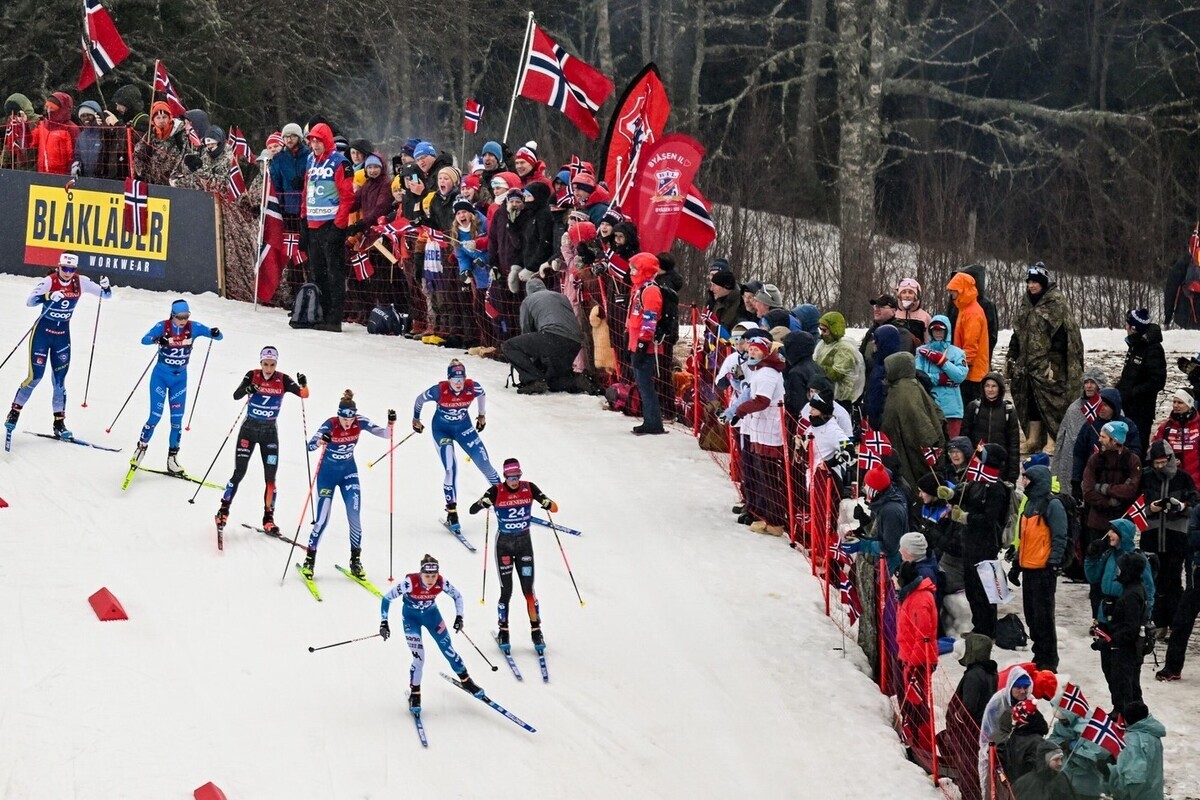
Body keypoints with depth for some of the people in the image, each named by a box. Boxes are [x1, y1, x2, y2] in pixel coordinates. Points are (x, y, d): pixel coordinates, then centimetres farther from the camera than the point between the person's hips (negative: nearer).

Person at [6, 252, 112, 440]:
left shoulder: (81, 282, -6)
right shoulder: (49, 282, -16)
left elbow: (106, 295, 1)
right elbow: (29, 301, -26)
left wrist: (105, 287, -22)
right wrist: (49, 297, -43)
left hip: (63, 335, 3)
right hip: (42, 332, -3)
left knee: (59, 380, 4)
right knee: (35, 376, -6)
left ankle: (59, 423, 10)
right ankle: (14, 411, 12)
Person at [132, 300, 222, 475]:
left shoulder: (193, 327, -8)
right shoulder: (163, 326, -14)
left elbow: (218, 336, -8)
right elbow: (144, 339, -25)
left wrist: (215, 333, -32)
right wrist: (157, 340, -46)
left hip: (180, 378, 3)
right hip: (160, 375, -3)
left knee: (177, 420, 2)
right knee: (156, 416, -8)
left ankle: (172, 458, 10)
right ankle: (141, 447, 14)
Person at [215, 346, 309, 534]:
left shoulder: (283, 380, -6)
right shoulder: (252, 376, -9)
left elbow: (303, 394, -14)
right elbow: (236, 395, -19)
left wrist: (303, 384, -35)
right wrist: (248, 389, -39)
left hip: (270, 432, 1)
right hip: (249, 429, -1)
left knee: (270, 477, -2)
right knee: (239, 473, -4)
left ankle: (268, 518, 6)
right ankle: (224, 510, 9)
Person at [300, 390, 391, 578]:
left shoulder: (360, 422, -15)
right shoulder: (330, 425, -24)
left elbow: (384, 434, -16)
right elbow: (310, 446, -35)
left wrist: (390, 425, -38)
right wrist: (320, 441, -57)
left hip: (349, 472, 3)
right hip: (327, 473, -3)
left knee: (354, 516, -7)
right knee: (322, 519, -6)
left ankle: (355, 560, 6)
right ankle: (310, 559, 10)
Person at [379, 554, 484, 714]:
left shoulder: (442, 583, -26)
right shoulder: (410, 582, -35)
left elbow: (457, 596, -5)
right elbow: (387, 598, -24)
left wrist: (459, 617, -13)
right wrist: (384, 622, -26)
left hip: (431, 614, 3)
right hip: (411, 616, -2)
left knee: (448, 650, 7)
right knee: (419, 657, -10)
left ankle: (466, 681, 30)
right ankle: (414, 694, 11)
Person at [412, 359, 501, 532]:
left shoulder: (472, 387, -22)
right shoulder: (439, 390, -28)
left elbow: (482, 394, 3)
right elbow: (419, 400, -9)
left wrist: (482, 415, 15)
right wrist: (416, 420, 6)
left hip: (464, 427, 3)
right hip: (442, 430, -3)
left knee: (484, 464, 0)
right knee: (451, 469, -16)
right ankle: (452, 512, -4)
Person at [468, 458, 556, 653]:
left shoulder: (529, 488, -6)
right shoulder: (496, 492, -12)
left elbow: (553, 507, -5)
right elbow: (472, 510, -17)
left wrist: (549, 505, -30)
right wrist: (483, 503, -39)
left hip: (524, 543, 1)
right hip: (504, 544, -1)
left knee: (528, 589, -1)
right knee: (506, 591, -1)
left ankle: (536, 631, 9)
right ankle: (503, 631, 13)